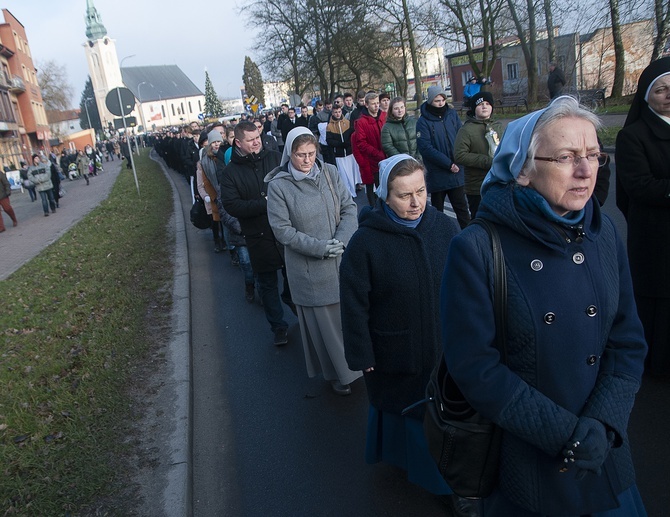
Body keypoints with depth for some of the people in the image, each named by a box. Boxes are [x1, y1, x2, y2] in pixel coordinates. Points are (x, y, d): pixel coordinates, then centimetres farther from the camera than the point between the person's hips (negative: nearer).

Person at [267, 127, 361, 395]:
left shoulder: (329, 173, 0)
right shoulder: (278, 185, -10)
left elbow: (349, 207, 1)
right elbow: (282, 229, -11)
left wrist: (342, 240, -15)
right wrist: (319, 247, -18)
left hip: (342, 260, 3)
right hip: (308, 269, -3)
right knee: (324, 322, 8)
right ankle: (336, 372, 27)